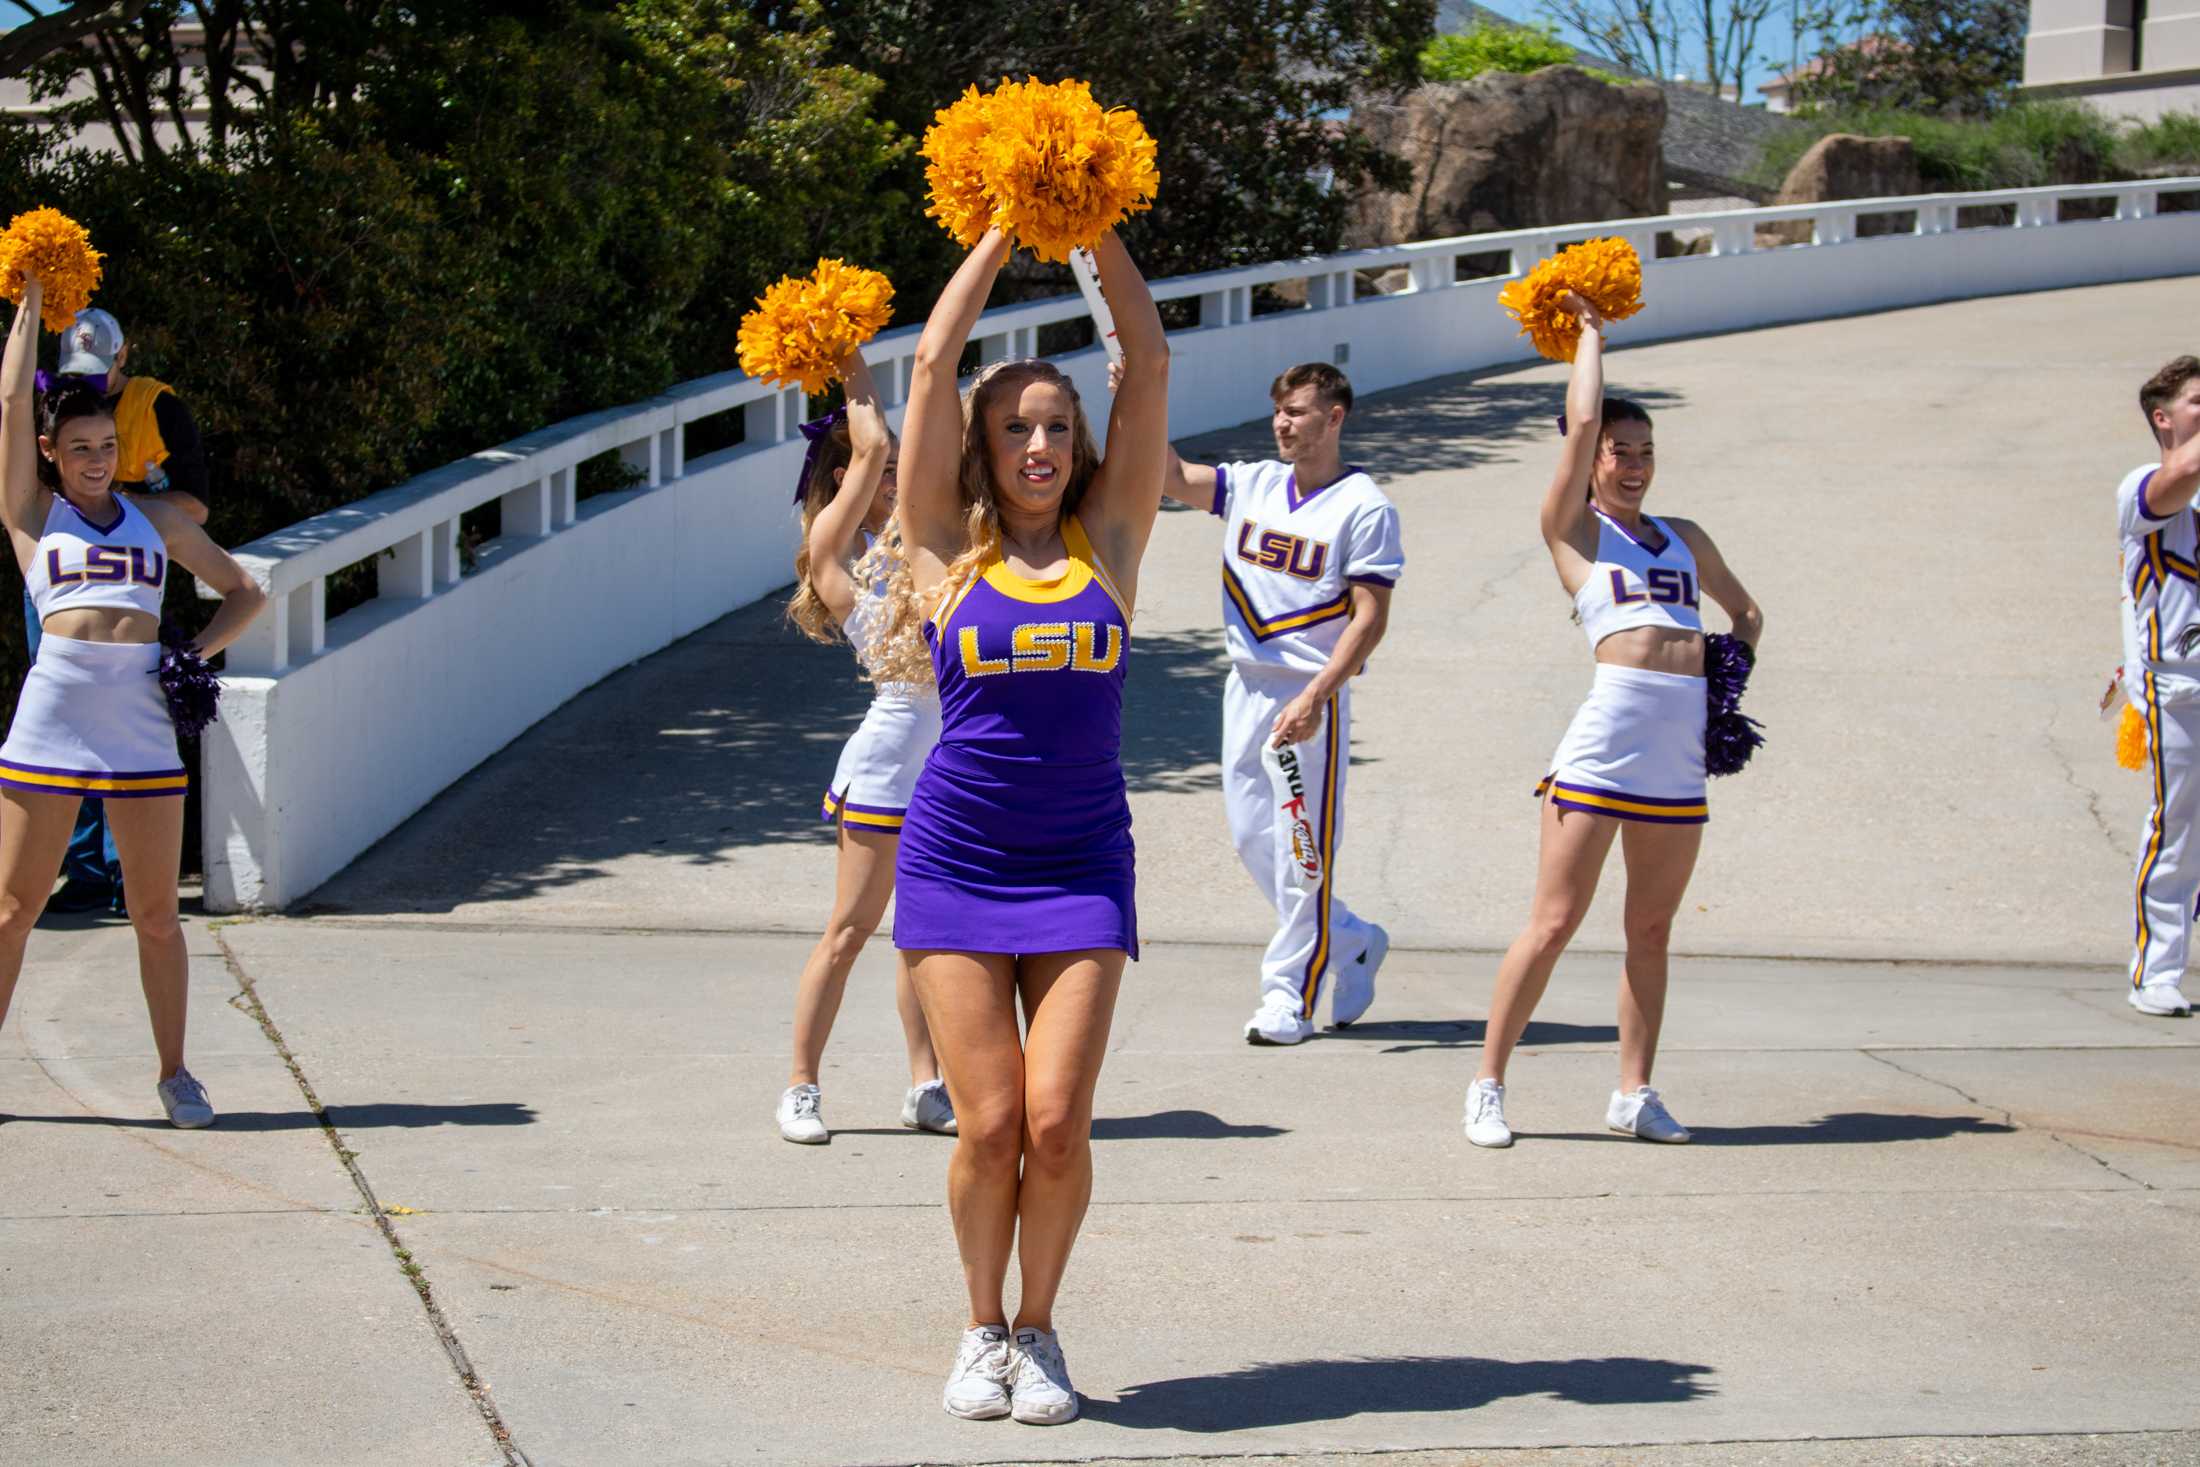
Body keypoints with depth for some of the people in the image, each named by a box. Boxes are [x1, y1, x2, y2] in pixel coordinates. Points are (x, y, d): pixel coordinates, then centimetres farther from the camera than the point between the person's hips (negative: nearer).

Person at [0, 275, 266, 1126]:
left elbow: (244, 593, 23)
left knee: (156, 912, 4)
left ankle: (173, 1073, 14)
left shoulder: (156, 520, 17)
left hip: (142, 726, 2)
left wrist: (197, 653, 7)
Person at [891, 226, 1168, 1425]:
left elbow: (1149, 360, 4)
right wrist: (1001, 236, 6)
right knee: (989, 1124, -4)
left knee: (1057, 1121, -8)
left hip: (1081, 868, 1)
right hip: (956, 863, -1)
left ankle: (1038, 1330, 15)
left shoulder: (1108, 537, 6)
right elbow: (934, 362, 1)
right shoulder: (949, 549, 3)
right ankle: (982, 1330, 19)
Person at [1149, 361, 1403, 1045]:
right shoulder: (1253, 484, 9)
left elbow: (1370, 618, -13)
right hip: (1246, 684, 7)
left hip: (1310, 695, -7)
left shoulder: (1364, 508, -8)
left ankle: (1289, 993, 10)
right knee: (1251, 839, 12)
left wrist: (1314, 698, -21)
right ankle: (1351, 940, 30)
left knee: (1303, 849, -1)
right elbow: (1171, 476, -1)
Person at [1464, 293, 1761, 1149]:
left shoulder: (1683, 537, 21)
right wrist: (1591, 332, 12)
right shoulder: (1572, 528, 7)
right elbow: (1582, 421, -3)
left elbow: (1745, 610, 33)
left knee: (1651, 929, 10)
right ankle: (1488, 1087, 3)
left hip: (1680, 751, 5)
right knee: (1554, 923, -5)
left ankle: (1634, 1093, 17)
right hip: (1605, 741, -5)